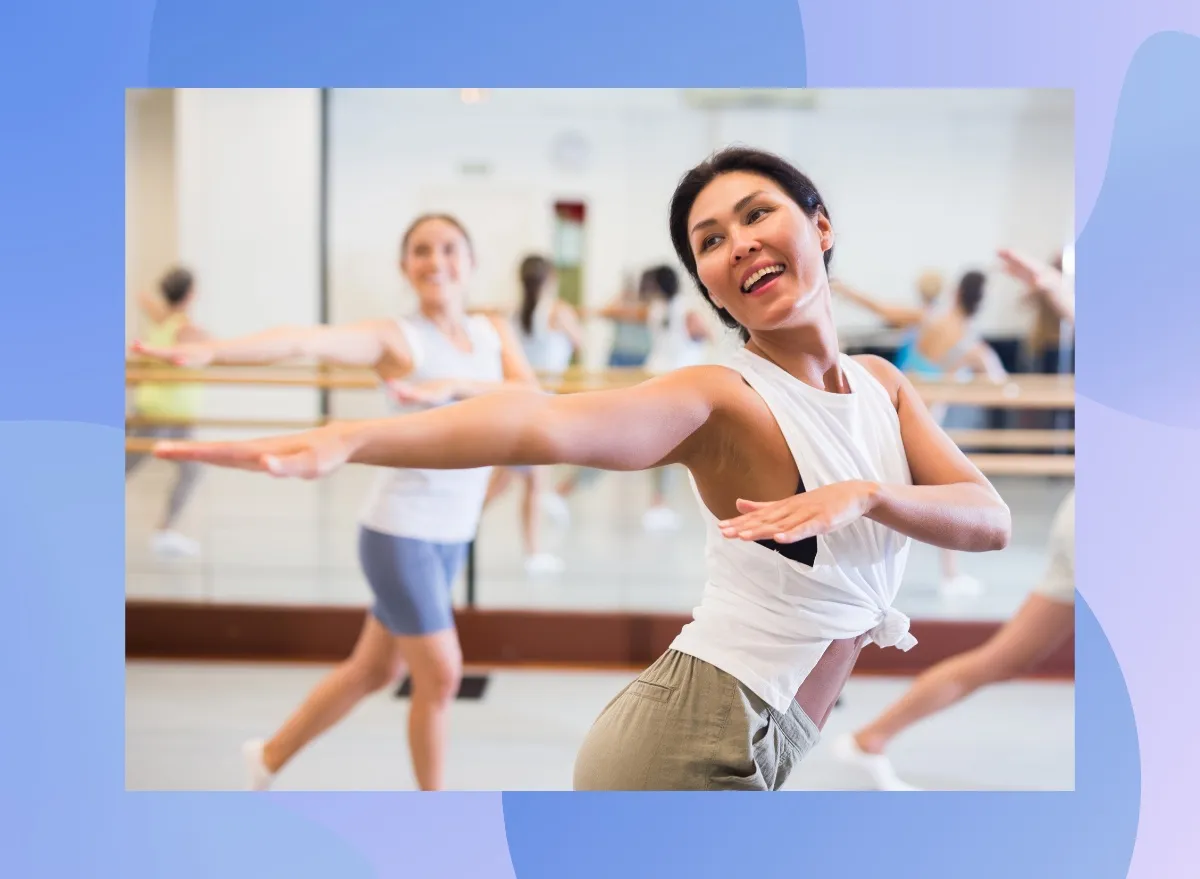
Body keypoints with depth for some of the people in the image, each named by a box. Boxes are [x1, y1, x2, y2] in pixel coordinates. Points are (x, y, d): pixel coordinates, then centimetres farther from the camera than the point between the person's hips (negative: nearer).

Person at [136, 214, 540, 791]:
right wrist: (211, 350, -45)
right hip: (401, 532, -6)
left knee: (376, 670, 17)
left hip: (451, 537, 6)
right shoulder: (395, 338, -12)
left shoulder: (495, 331, 5)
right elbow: (302, 341, -29)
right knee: (441, 674, -2)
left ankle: (271, 757, 37)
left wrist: (453, 385, -26)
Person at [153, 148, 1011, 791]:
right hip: (691, 740, -7)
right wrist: (349, 438, -48)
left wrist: (867, 494, -22)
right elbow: (546, 422, -31)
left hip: (755, 752, 7)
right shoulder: (722, 398, -12)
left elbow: (990, 519, -1)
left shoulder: (883, 383, 10)